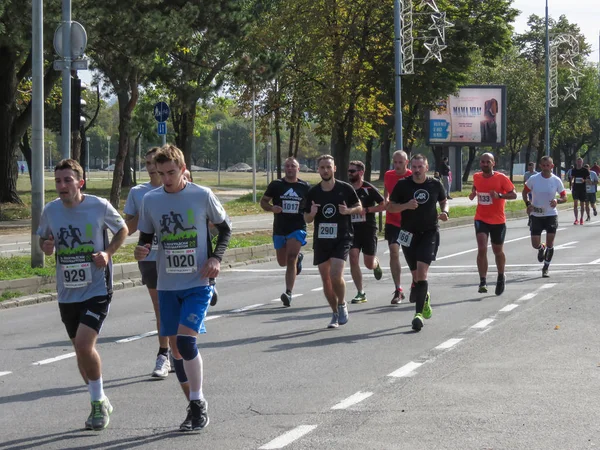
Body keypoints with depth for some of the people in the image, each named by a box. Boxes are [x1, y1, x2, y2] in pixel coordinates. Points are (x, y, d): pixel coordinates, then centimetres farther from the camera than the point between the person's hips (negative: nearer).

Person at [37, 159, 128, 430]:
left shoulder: (100, 206, -10)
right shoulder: (51, 211, -2)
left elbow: (122, 229, 6)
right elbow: (43, 238, 16)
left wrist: (108, 253, -11)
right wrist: (46, 247, -9)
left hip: (97, 289, -4)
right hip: (67, 293, 5)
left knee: (84, 345, -18)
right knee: (81, 350, 12)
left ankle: (99, 403, 0)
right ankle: (100, 402, 32)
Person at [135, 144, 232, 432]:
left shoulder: (202, 196, -6)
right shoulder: (150, 200, 1)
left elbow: (225, 227, 6)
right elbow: (146, 236, 12)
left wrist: (216, 258, -8)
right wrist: (141, 251, -11)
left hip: (197, 283, -4)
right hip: (167, 286, 4)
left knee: (186, 340, -19)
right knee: (176, 348, 8)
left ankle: (198, 403, -4)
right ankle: (195, 407, 22)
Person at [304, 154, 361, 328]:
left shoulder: (345, 189, -4)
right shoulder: (313, 192, 2)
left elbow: (359, 208, 7)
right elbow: (307, 219, 10)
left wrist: (349, 211, -14)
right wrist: (312, 214, -13)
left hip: (342, 239, -3)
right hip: (321, 240, 3)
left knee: (336, 275, -19)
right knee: (326, 279, 7)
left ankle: (342, 305, 6)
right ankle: (336, 314, 22)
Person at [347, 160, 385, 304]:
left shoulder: (369, 189, -8)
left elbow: (383, 205, -7)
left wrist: (366, 210, -16)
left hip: (368, 228, -3)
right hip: (352, 228, 3)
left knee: (369, 264, 2)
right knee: (353, 259, -10)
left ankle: (377, 264, 42)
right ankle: (360, 293, -4)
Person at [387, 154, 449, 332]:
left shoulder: (435, 185, 0)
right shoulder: (402, 185, -2)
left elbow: (443, 201, 17)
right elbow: (390, 207, 1)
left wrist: (444, 212, -4)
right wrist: (406, 205, -17)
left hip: (429, 233, -2)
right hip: (409, 235, 2)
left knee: (422, 272, -16)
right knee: (416, 274, 9)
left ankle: (419, 313, -18)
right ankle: (425, 299, 39)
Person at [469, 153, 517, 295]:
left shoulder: (501, 178, -11)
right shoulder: (476, 177, 1)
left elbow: (513, 194, -9)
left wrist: (499, 195, -26)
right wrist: (473, 194, -1)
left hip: (498, 220, -1)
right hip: (481, 219, 1)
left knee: (498, 251, 13)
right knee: (482, 249, -16)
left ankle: (501, 277, 38)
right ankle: (483, 282, -15)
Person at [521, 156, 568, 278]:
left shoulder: (556, 181, -6)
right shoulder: (533, 179, -7)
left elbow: (564, 197, 1)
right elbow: (524, 192, 7)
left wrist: (557, 201, -21)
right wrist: (528, 204, -10)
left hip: (551, 215, 0)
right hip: (536, 216, 0)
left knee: (550, 244, -4)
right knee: (535, 244, -3)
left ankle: (545, 268, 13)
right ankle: (541, 249, 36)